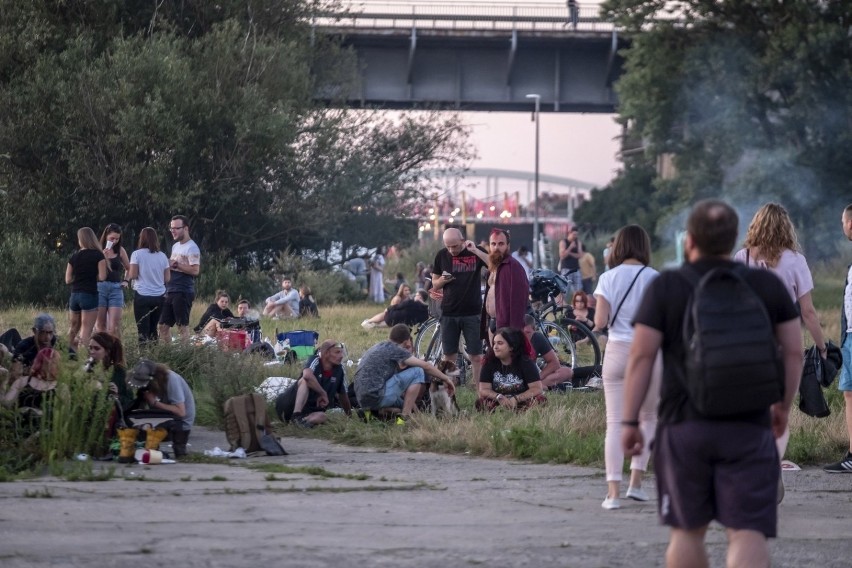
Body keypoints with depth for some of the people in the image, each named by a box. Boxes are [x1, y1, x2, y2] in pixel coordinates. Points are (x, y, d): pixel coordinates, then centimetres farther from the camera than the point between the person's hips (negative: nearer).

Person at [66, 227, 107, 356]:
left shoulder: (74, 257, 6)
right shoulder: (98, 255, -6)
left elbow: (68, 280, 8)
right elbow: (102, 277, -11)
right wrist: (92, 276, 9)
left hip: (75, 295, 4)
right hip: (90, 295, -4)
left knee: (74, 327, 20)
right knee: (86, 330, -4)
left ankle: (70, 352, 21)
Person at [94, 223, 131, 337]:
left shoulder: (120, 251, 8)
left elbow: (129, 268, 23)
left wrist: (126, 280, 8)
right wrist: (103, 257, -16)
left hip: (116, 288, 1)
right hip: (100, 287, -1)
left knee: (115, 324, -7)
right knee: (100, 323, 2)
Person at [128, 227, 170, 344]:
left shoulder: (137, 254, -6)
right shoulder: (162, 256, 4)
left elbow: (133, 275, -9)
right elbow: (167, 278, 5)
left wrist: (128, 276, 12)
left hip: (142, 296, -3)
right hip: (159, 296, 3)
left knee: (143, 330, -2)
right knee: (153, 329, 13)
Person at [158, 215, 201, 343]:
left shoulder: (191, 248, -10)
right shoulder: (175, 246, 18)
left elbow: (195, 270, -18)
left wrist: (176, 264, -18)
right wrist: (167, 264, 5)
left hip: (183, 292, -9)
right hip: (170, 291, 9)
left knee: (182, 326, -6)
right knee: (164, 325, 9)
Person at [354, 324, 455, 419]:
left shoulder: (377, 347, 22)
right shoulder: (394, 349, -3)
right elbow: (426, 366, -1)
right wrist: (446, 379, 8)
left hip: (362, 401, 9)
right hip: (377, 397, -9)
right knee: (418, 372, -2)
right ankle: (405, 416, -6)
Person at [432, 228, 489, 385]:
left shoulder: (476, 252, -2)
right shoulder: (442, 256, 4)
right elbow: (435, 285, 11)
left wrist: (475, 250, -23)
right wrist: (442, 280, -12)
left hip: (472, 312, -2)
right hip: (449, 313, 2)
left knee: (476, 355, -2)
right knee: (449, 355, 3)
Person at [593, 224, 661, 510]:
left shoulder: (608, 278, 0)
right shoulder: (653, 278, -3)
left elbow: (601, 321, -5)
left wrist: (585, 315, 14)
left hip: (617, 350, 1)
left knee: (615, 422, 1)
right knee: (648, 418, 17)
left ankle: (613, 491, -7)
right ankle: (636, 482, 10)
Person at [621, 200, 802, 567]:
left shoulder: (665, 287, -2)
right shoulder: (768, 286, 4)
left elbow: (641, 356, -5)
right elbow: (794, 352, 6)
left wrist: (629, 421, 0)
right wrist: (783, 406, 19)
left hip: (684, 426, 0)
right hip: (748, 427, 0)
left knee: (687, 531, 15)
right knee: (747, 533, -5)